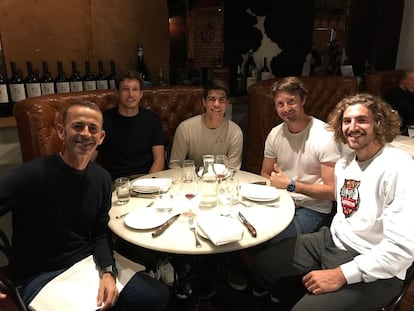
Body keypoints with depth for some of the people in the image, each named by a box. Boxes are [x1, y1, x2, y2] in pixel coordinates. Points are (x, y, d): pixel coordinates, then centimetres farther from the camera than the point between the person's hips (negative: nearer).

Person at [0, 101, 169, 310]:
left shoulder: (102, 179, -1)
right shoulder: (32, 174, -19)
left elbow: (100, 233, 4)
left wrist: (108, 272, -11)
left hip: (90, 263, 5)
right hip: (41, 276, -5)